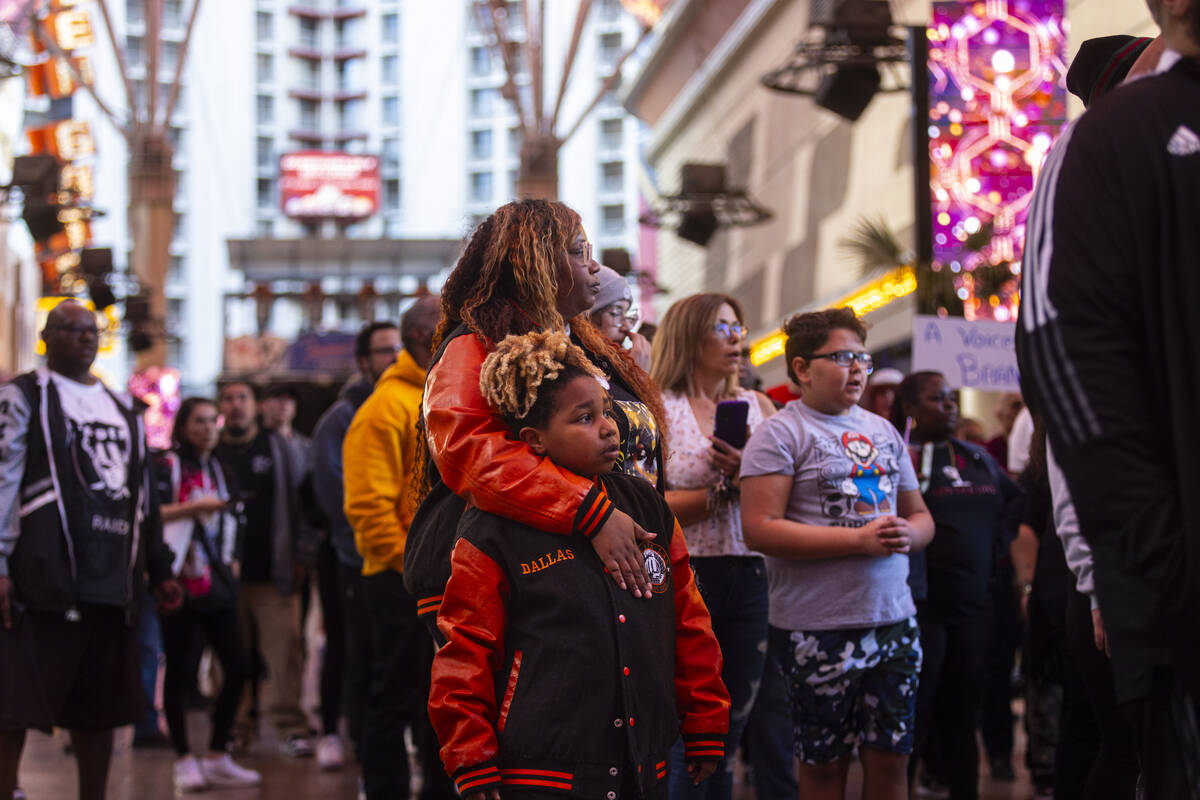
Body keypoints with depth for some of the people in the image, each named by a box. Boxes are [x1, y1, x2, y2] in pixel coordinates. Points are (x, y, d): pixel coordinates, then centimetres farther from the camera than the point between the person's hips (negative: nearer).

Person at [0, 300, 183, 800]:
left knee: (99, 711, 9)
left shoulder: (123, 409, 22)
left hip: (111, 584, 6)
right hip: (43, 580, -6)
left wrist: (160, 568, 20)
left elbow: (143, 493, 25)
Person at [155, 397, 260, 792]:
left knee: (236, 665, 1)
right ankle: (184, 760, 3)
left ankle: (217, 758, 10)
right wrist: (193, 507, -22)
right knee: (179, 668, -4)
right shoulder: (169, 466, -2)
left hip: (215, 580, 7)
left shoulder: (220, 471, 19)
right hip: (180, 579, -6)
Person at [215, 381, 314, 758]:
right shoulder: (212, 452, 11)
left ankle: (290, 726, -3)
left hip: (273, 571, -1)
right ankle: (236, 726, 11)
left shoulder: (277, 446, 9)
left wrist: (301, 554, 1)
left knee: (284, 649, -7)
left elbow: (296, 500, 8)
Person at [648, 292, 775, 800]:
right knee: (684, 741, -4)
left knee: (726, 740, 11)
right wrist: (726, 488, -11)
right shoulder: (658, 410, -1)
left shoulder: (758, 407, 13)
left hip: (749, 581, 5)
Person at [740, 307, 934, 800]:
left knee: (891, 759, 6)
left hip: (894, 618, 6)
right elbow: (760, 529, -16)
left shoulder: (882, 431, 15)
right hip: (819, 627, -6)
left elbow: (920, 516, 22)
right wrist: (859, 540, -19)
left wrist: (907, 534, -4)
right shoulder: (781, 434, -6)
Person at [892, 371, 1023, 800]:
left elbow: (1013, 498, 26)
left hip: (972, 604, 6)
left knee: (960, 717, 11)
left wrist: (997, 540, 14)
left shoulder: (976, 457, 15)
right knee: (912, 718, -2)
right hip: (921, 603, -6)